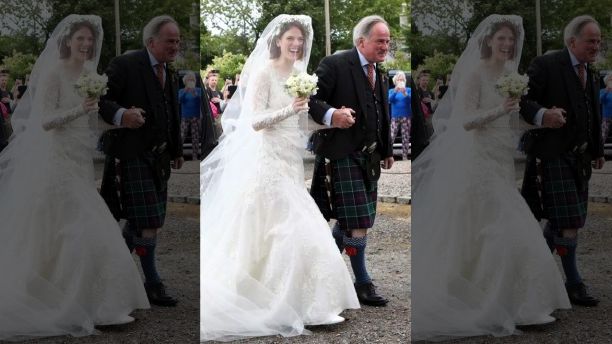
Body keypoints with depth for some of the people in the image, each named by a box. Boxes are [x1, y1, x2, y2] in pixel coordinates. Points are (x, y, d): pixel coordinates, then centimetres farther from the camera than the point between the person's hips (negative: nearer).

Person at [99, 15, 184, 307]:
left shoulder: (169, 75, 14)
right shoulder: (125, 65, -11)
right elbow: (97, 98, -19)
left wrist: (176, 151, 25)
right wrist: (119, 115, -37)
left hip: (158, 156, 8)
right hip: (132, 154, -8)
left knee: (138, 219, 12)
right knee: (148, 222, -8)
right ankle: (152, 283, 3)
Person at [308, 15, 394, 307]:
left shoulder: (379, 75, 15)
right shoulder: (335, 65, -11)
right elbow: (311, 99, -19)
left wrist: (386, 151, 23)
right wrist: (330, 115, -36)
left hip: (368, 156, 8)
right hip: (343, 154, -8)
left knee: (348, 219, 13)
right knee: (358, 222, -7)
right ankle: (362, 283, 6)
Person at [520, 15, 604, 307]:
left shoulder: (589, 74, 15)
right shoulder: (546, 66, -11)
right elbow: (520, 99, -19)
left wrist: (597, 151, 23)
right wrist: (541, 115, -37)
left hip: (579, 157, 8)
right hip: (553, 154, -8)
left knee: (559, 219, 12)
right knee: (569, 221, -9)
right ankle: (573, 283, 2)